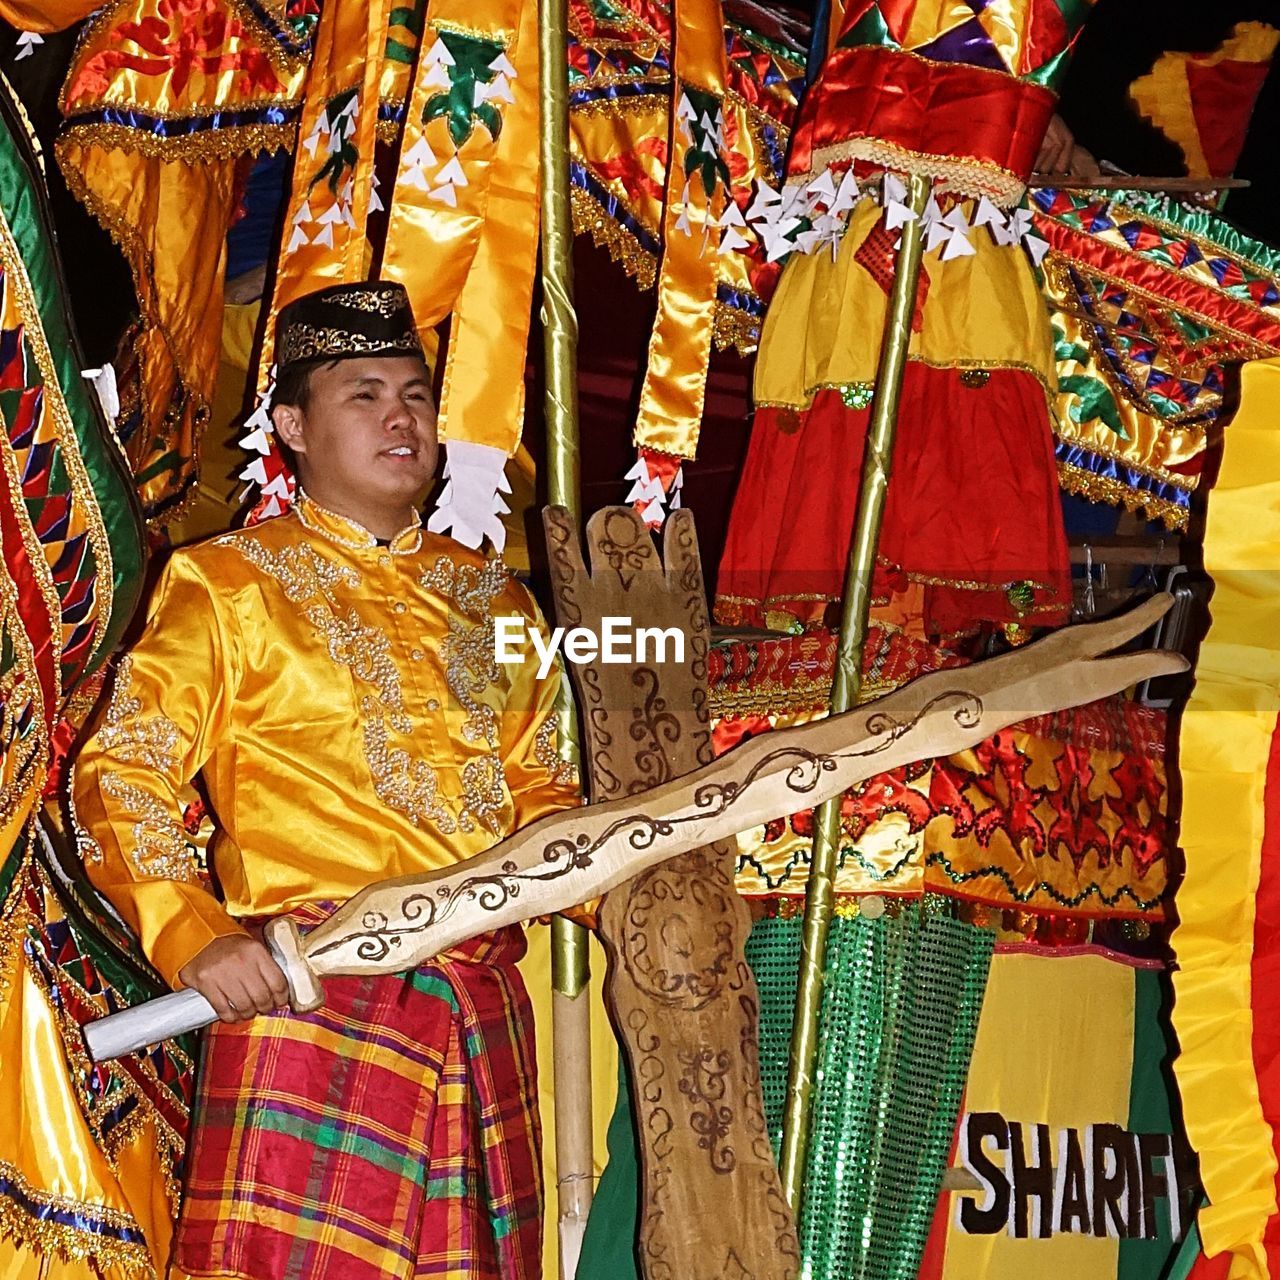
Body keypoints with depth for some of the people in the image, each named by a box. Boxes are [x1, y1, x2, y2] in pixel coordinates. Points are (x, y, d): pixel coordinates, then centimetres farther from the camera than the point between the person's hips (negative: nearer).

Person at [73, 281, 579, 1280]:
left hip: (483, 1005, 5)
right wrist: (189, 934, -18)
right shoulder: (228, 585, 4)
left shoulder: (489, 596, 18)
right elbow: (122, 771, -3)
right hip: (311, 999, -4)